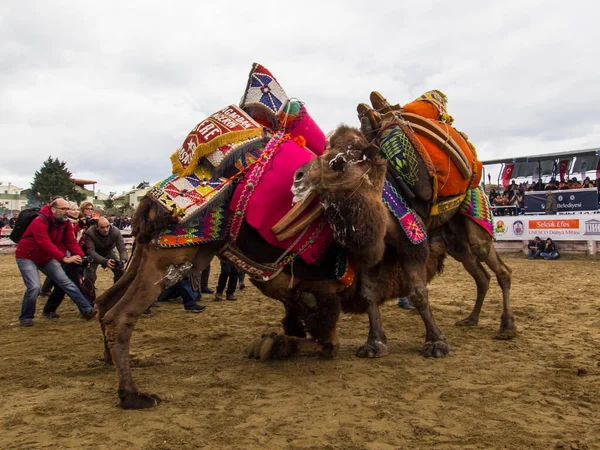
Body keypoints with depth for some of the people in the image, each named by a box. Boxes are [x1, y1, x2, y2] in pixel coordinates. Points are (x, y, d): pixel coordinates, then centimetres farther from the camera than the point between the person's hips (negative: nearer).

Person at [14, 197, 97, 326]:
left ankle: (87, 309, -3)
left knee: (65, 282, -2)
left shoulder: (65, 223, -5)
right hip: (27, 257, -6)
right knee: (34, 286, -20)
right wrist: (64, 258, -45)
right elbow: (46, 244, -38)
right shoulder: (40, 222, -29)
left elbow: (71, 242, -9)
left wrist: (81, 257, -24)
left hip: (46, 257, 7)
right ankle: (25, 318, 3)